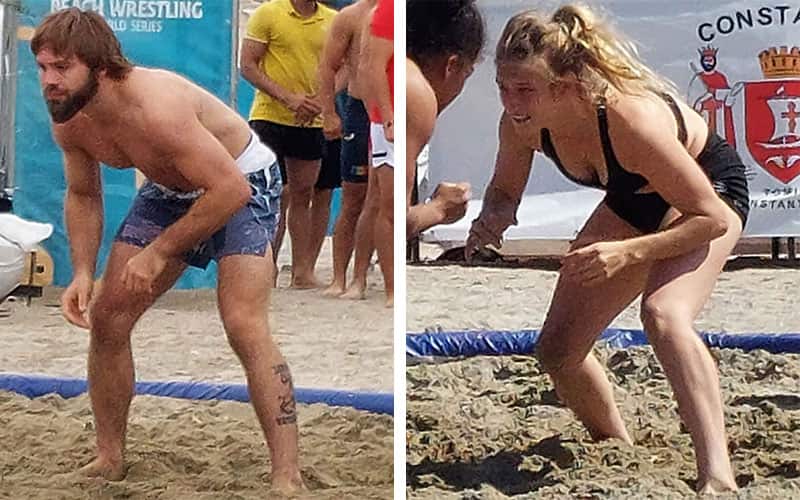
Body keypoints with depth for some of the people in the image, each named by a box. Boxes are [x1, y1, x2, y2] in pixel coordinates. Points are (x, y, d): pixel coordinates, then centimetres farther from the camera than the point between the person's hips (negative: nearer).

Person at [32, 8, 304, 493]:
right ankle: (109, 460, 20)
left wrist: (159, 253, -28)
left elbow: (229, 189, -35)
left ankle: (289, 478, -18)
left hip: (241, 185, -8)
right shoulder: (68, 123, -13)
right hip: (169, 190, 8)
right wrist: (83, 272, -9)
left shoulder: (156, 108, -37)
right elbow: (83, 196, 5)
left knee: (245, 326, -23)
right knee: (106, 318, 3)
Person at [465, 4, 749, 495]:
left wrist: (627, 253, -41)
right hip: (633, 202, 7)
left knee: (664, 315, -36)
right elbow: (505, 190, -2)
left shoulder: (632, 118, -40)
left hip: (711, 187, -6)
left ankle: (719, 479, -35)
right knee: (558, 348, 3)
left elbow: (712, 218, -30)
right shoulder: (522, 123, -23)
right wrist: (493, 219, -25)